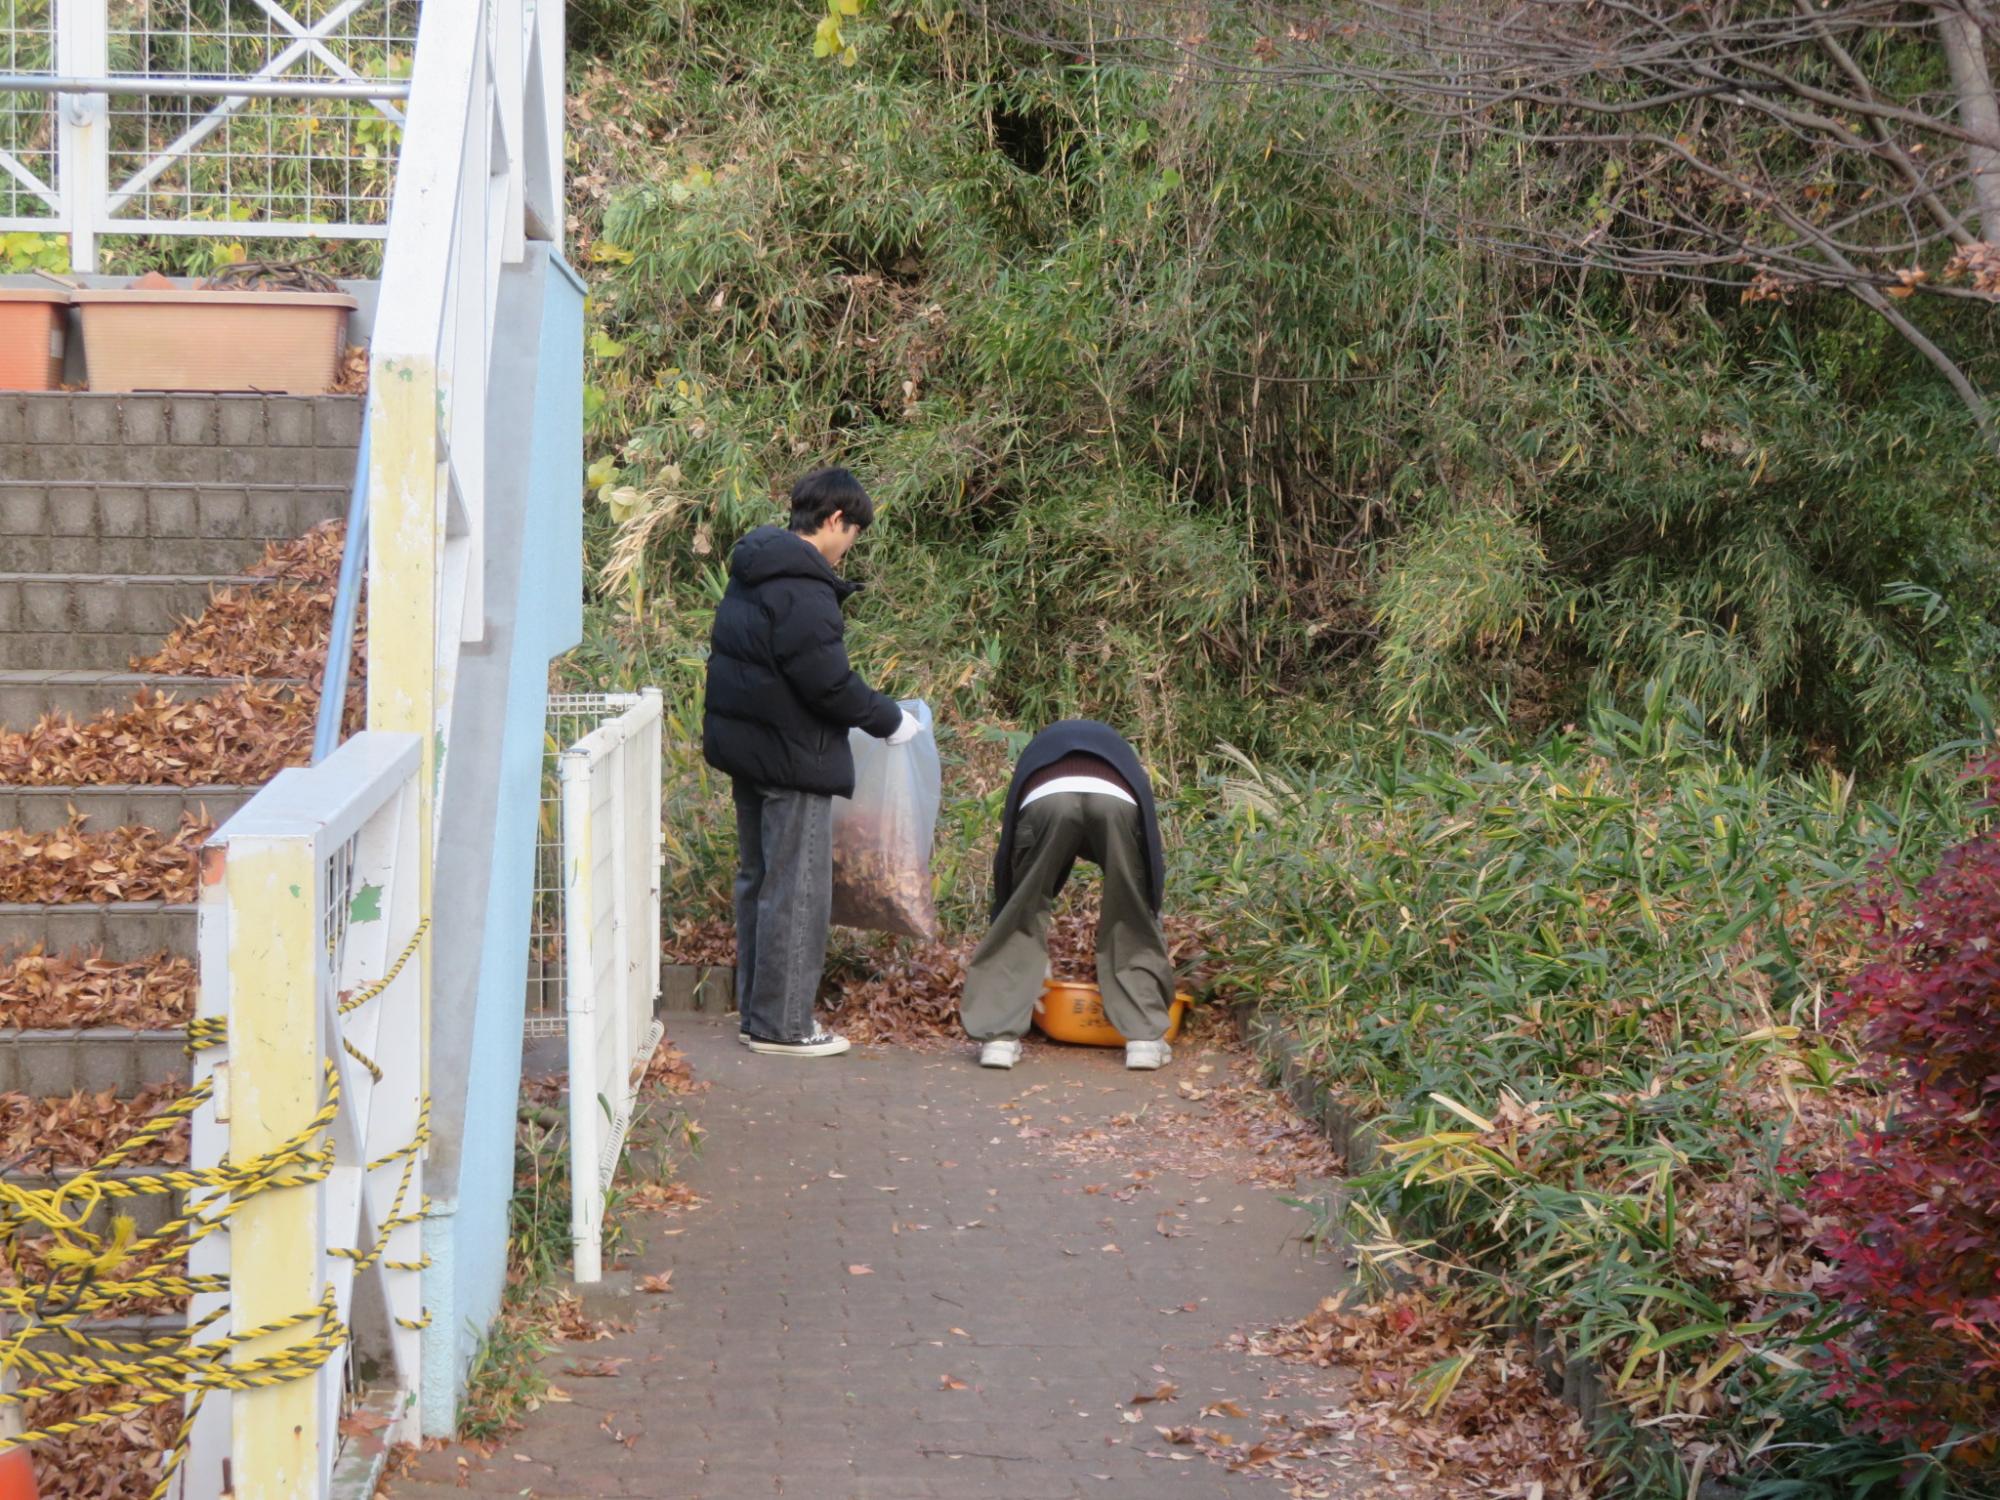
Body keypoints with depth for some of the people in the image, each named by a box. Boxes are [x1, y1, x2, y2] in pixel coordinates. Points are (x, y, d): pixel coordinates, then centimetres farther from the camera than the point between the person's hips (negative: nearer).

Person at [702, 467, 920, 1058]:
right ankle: (782, 1025, 3)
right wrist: (891, 721, -9)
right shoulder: (803, 590, -21)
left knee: (758, 880, 17)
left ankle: (755, 1011, 26)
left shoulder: (753, 571, 10)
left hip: (745, 745, 10)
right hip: (791, 755, -10)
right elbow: (829, 682, -23)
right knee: (797, 891, -2)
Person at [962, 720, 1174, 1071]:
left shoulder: (1038, 751, 45)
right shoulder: (1120, 752, 46)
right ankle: (1146, 1037, 16)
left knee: (1021, 915, 17)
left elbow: (1005, 859, 42)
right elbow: (1154, 858, 47)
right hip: (1117, 800, 0)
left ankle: (999, 1034, 10)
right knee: (1133, 920, 19)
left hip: (1045, 798, 0)